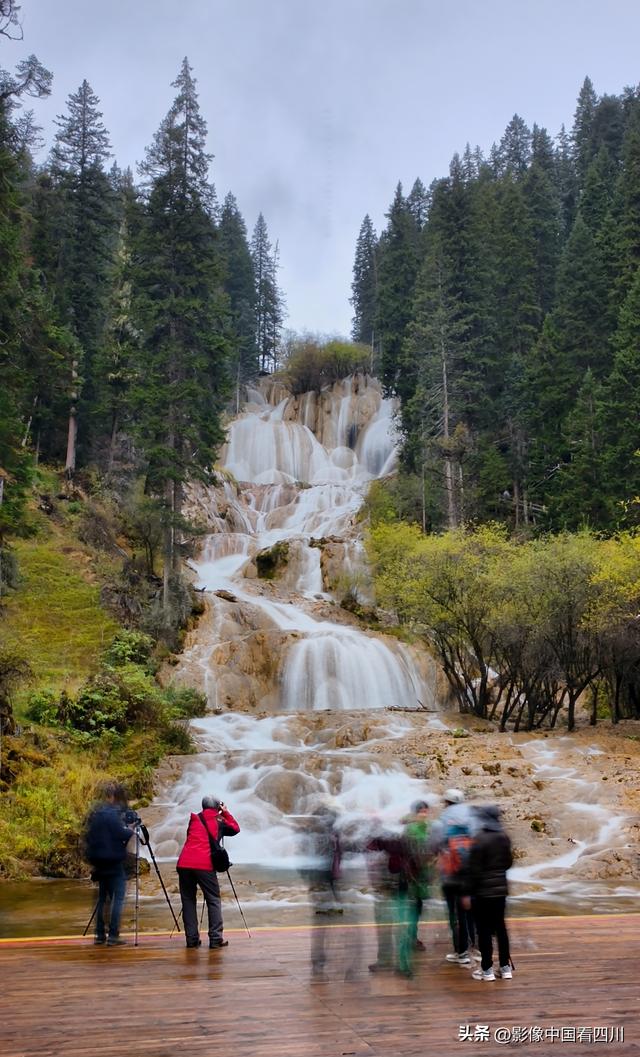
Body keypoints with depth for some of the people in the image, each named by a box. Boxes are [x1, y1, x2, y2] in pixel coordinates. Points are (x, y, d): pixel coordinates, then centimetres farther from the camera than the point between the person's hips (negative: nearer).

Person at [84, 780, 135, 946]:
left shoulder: (95, 812, 9)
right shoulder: (113, 813, -15)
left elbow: (89, 835, 14)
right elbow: (122, 834, -19)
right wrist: (130, 831, -1)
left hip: (98, 861, 8)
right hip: (113, 861, -8)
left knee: (102, 897, 15)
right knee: (118, 897, -3)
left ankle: (100, 934, 16)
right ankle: (113, 936, -7)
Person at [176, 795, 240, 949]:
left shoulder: (194, 819, 17)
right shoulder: (219, 822, 12)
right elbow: (236, 828, 26)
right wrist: (225, 812, 27)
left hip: (184, 864, 3)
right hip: (204, 865, -3)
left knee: (188, 900, 12)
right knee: (213, 901, 5)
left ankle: (192, 939, 8)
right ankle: (216, 939, -2)